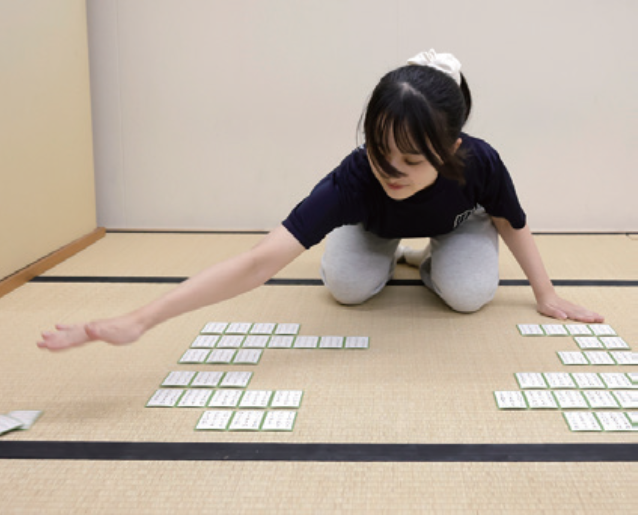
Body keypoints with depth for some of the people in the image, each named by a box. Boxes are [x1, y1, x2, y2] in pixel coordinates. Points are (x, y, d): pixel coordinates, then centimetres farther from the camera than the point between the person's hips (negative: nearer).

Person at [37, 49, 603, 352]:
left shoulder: (479, 163, -43)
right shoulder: (356, 178, -48)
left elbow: (515, 227, -17)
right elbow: (260, 261, -58)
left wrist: (547, 295, -11)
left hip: (460, 221, 0)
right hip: (373, 221, 1)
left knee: (469, 293, -26)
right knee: (349, 285, -23)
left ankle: (430, 262, 13)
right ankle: (389, 257, 15)